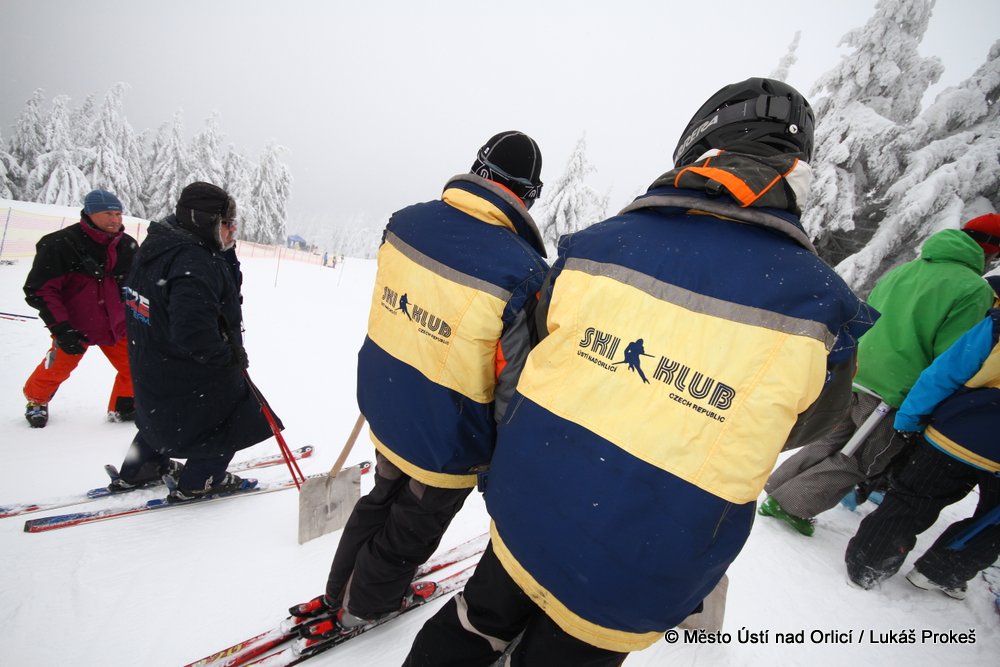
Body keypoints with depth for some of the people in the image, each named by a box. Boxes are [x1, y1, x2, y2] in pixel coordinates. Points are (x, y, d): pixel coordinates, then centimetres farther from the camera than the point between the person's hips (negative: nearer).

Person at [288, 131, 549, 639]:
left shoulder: (405, 222, -11)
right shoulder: (523, 273, -29)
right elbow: (516, 392, -22)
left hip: (384, 413, 6)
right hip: (445, 448, -5)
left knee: (382, 499, 33)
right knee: (410, 533, 24)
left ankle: (338, 590, 55)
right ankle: (361, 607, 51)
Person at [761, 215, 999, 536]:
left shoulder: (901, 270, 10)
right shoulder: (974, 290, -9)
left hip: (854, 375, 6)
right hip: (896, 392, -6)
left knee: (830, 442, 19)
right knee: (861, 461, 9)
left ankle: (776, 489, 23)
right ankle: (792, 506, 10)